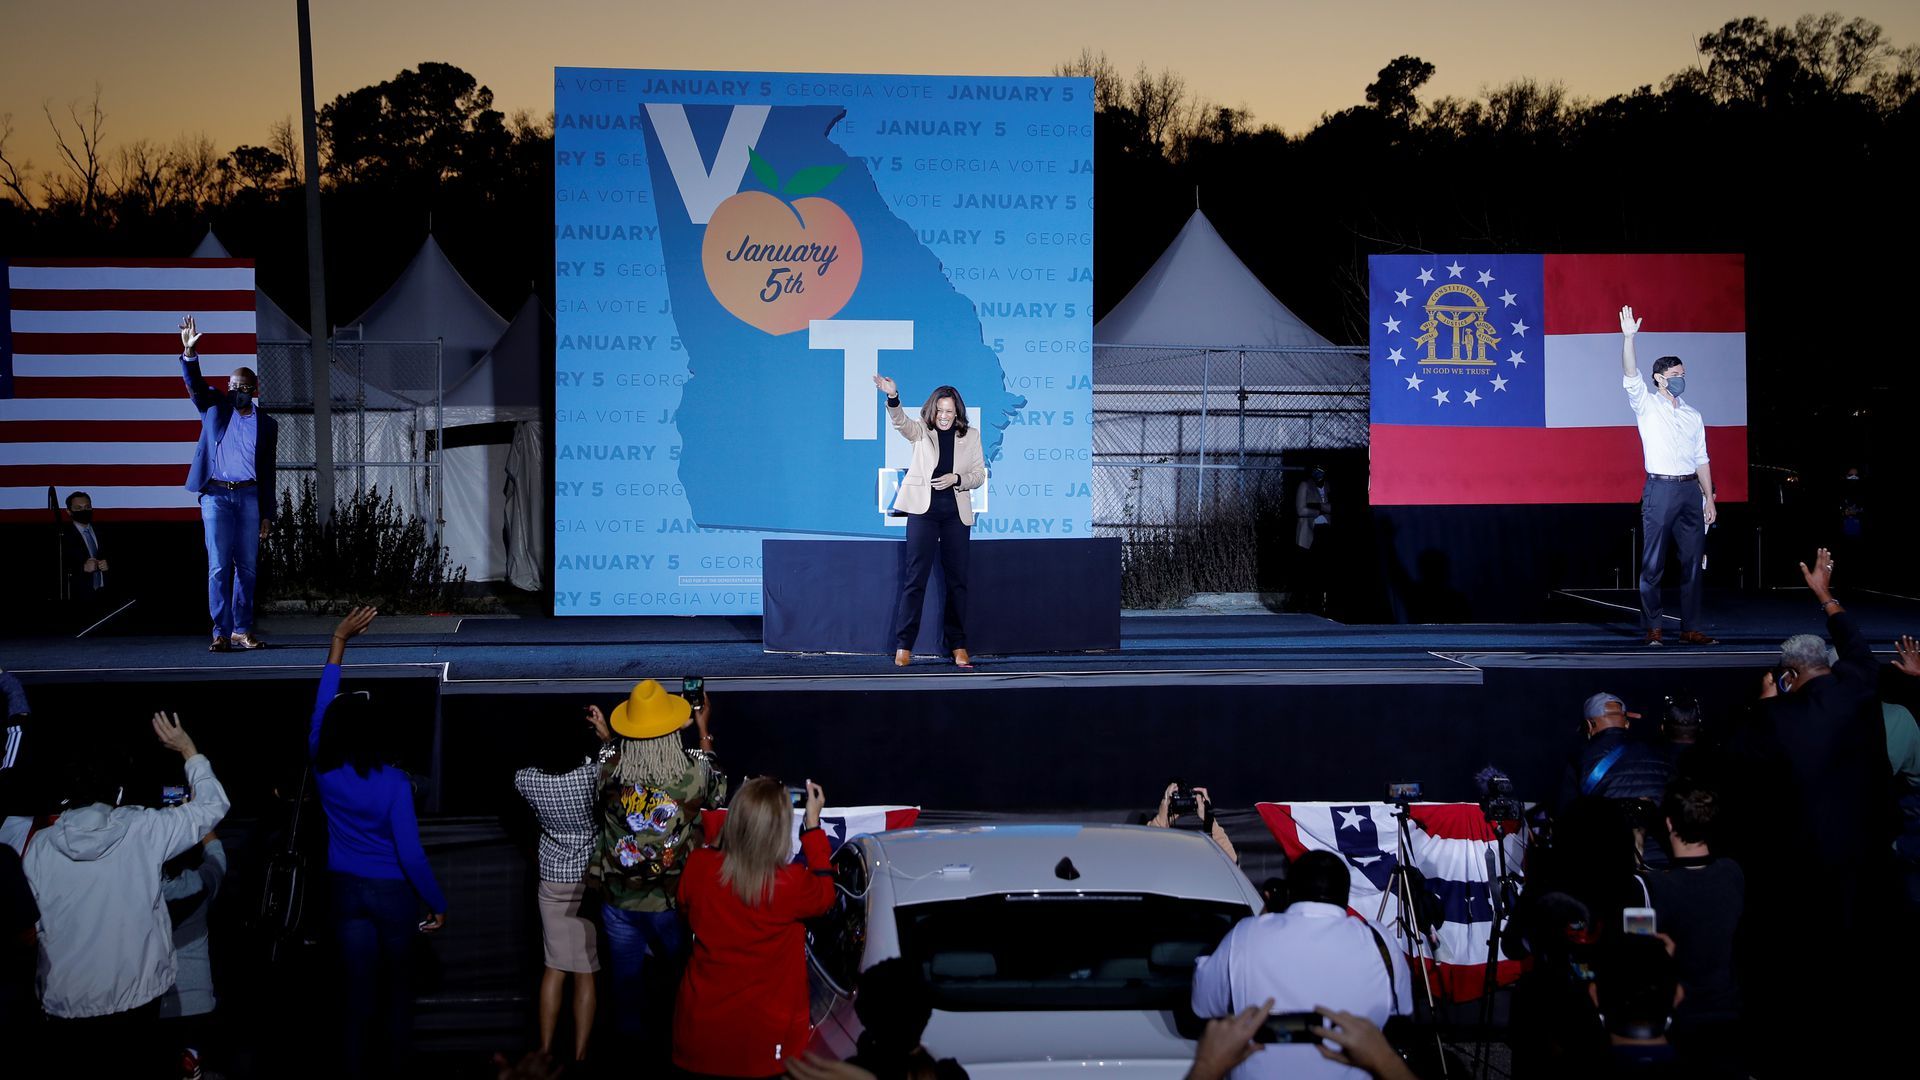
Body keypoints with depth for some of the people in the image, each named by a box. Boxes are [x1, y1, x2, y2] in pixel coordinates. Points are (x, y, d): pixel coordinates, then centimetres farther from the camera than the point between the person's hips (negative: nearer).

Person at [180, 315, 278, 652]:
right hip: (216, 495, -2)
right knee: (219, 566, -6)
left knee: (247, 567, 3)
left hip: (249, 497, 2)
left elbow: (268, 474, 11)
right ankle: (221, 632, -5)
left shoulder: (267, 425, 11)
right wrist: (189, 352, -26)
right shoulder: (215, 407, 10)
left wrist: (267, 515, 7)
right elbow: (195, 384, -8)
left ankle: (242, 630, 10)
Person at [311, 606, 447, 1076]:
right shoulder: (394, 782, -20)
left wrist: (340, 639, 8)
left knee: (359, 984, 10)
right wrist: (438, 904, -8)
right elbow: (411, 854, -20)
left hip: (347, 890, 3)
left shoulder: (324, 772, -10)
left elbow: (322, 706, 3)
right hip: (393, 892, -3)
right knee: (398, 979, 15)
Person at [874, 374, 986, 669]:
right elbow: (900, 422, -16)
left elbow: (979, 474, 9)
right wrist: (892, 397, -35)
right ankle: (903, 645, -2)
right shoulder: (921, 431, 5)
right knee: (916, 577, -4)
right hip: (923, 509, -2)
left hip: (955, 511, 2)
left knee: (957, 579, 5)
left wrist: (956, 478, -10)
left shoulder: (970, 435, 10)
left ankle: (957, 645, 12)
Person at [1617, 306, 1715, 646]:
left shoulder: (1693, 414, 16)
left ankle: (1690, 628, 8)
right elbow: (1631, 375, -14)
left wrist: (1709, 500, 11)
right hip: (1660, 490, -4)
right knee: (1653, 563, -3)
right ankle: (1652, 628, 3)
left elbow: (1701, 459, 17)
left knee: (1692, 562, 4)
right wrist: (1629, 337, -27)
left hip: (1690, 490, 5)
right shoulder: (1646, 406, 3)